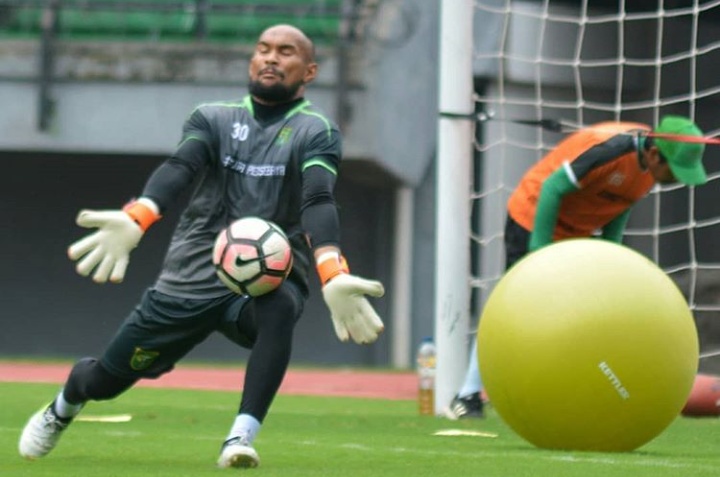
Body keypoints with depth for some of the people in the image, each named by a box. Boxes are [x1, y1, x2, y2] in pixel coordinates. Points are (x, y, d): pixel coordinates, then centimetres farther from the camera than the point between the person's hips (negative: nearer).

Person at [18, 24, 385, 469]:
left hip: (270, 278, -2)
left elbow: (318, 202, -19)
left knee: (279, 310, -38)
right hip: (193, 277, 2)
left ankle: (240, 440, -39)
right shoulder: (213, 119, 7)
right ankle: (61, 410, 44)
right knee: (106, 378, 8)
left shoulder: (316, 132, 0)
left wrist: (332, 274, -40)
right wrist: (135, 219, -36)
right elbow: (179, 169, -14)